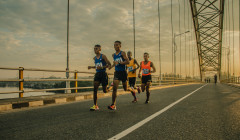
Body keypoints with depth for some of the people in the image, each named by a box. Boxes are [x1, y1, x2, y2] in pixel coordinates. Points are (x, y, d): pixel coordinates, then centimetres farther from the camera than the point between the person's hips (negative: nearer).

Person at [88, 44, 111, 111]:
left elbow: (109, 64, -9)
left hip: (103, 74, -5)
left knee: (105, 90, 1)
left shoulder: (103, 56, -5)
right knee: (95, 89, -10)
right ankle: (95, 105, -5)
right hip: (97, 74, 5)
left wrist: (102, 67, -22)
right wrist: (91, 67, 15)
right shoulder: (94, 58, 14)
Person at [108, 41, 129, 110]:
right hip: (116, 72, 4)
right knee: (114, 88, -9)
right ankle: (113, 105, -5)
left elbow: (128, 62, -18)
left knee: (126, 89, 9)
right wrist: (111, 66, 18)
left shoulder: (123, 53, -6)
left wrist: (119, 63, -25)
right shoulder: (113, 55, 12)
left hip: (123, 72, -4)